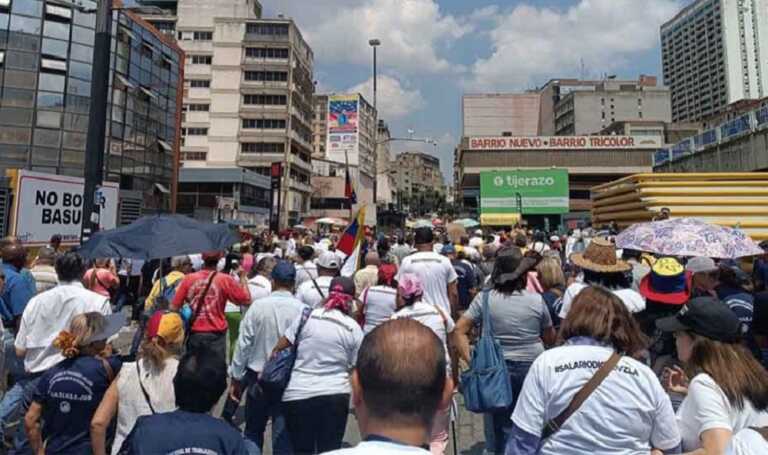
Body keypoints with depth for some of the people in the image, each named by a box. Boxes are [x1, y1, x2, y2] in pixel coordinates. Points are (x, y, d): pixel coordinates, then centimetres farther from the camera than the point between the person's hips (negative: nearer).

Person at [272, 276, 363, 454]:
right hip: (335, 395, 0)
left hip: (298, 394, 1)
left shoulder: (306, 316, -3)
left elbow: (279, 349, 1)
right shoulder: (354, 328, -2)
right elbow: (355, 368, 1)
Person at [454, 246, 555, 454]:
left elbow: (460, 329, -11)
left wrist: (470, 360, -9)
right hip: (532, 367, 0)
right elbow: (550, 338, 4)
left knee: (500, 421, 17)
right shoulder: (537, 300, -7)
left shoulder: (484, 298, -8)